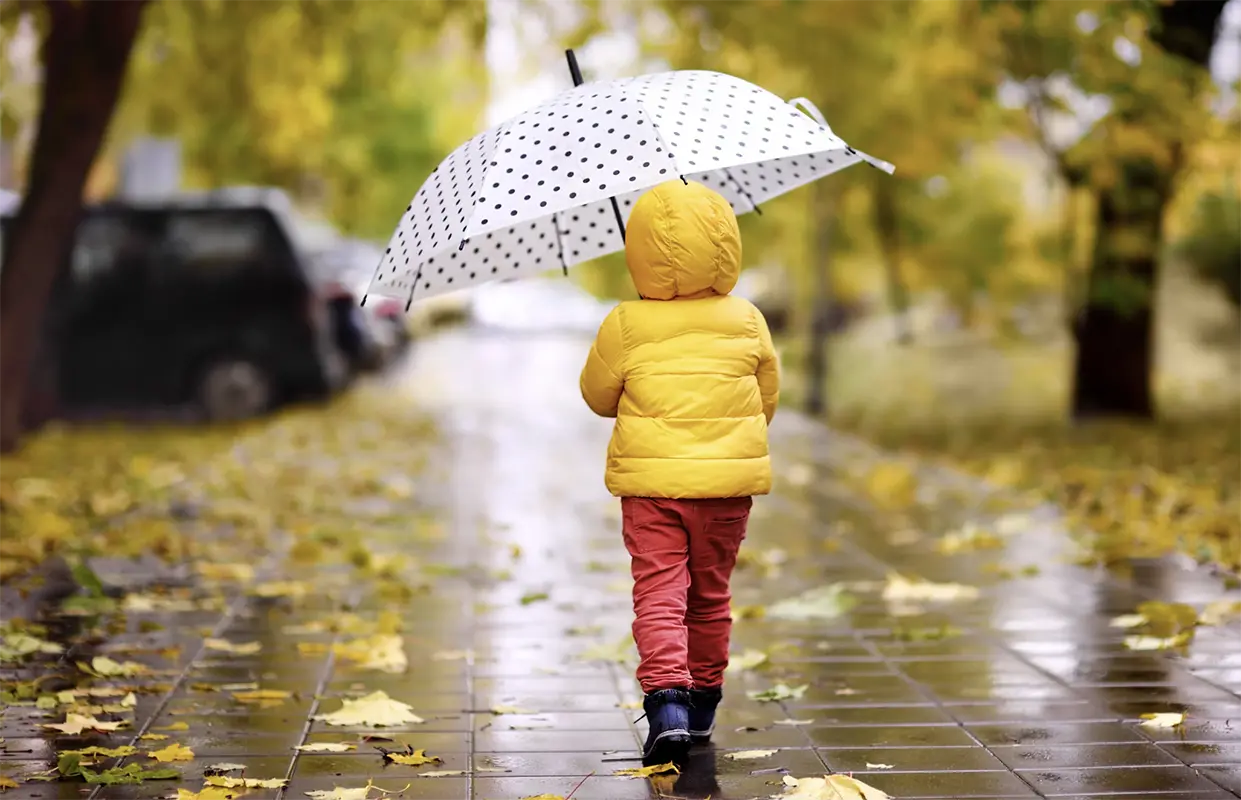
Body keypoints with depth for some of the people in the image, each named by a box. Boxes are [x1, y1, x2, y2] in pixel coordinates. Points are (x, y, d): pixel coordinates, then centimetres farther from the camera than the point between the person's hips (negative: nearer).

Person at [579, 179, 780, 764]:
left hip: (650, 480, -2)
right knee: (710, 594, 16)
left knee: (659, 592, -2)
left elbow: (598, 395, 5)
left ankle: (667, 698, -20)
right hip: (729, 481, 3)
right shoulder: (747, 321, 0)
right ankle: (702, 704, 25)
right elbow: (768, 394, 12)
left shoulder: (625, 326, -7)